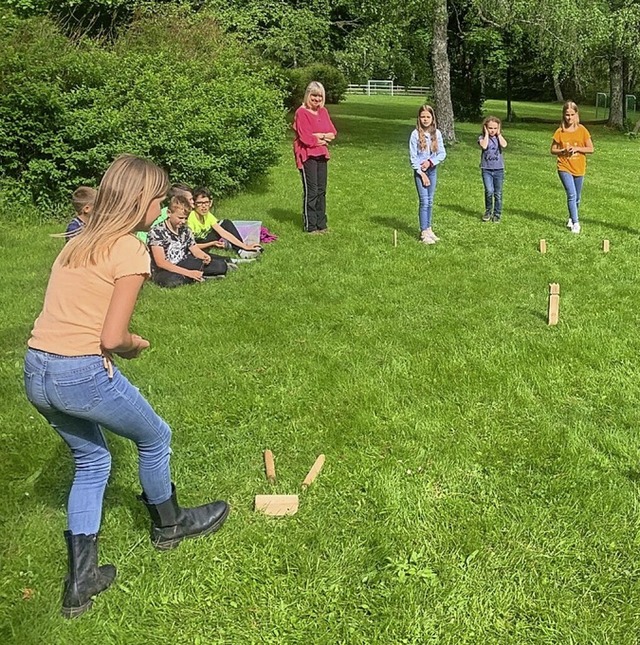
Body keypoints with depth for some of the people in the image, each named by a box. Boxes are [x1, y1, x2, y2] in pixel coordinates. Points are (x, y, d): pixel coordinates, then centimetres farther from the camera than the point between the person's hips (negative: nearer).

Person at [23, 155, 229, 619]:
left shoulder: (80, 242, 14)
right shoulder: (130, 250, -11)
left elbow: (73, 315, 10)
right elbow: (112, 338, -16)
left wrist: (123, 342, 5)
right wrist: (136, 345, 4)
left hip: (36, 372, 8)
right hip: (83, 375, -8)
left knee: (92, 462, 25)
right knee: (155, 438, 20)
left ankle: (81, 581, 26)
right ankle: (169, 525, 43)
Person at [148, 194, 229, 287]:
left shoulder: (185, 230, 6)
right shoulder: (156, 231, -15)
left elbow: (196, 250, 12)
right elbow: (161, 263, -22)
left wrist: (205, 257, -15)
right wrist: (189, 273, -29)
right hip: (164, 272, -5)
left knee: (221, 266, -8)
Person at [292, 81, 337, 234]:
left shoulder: (323, 111, 12)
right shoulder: (301, 112, -10)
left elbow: (333, 133, 6)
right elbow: (305, 138, -17)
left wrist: (317, 136, -13)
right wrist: (324, 138, -4)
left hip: (321, 155, 7)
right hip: (307, 155, -7)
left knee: (321, 190, 9)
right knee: (311, 191, -5)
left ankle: (321, 224, 18)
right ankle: (310, 226, 2)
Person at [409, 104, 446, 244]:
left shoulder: (437, 133, 1)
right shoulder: (415, 134, -9)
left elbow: (442, 153, 2)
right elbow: (412, 157, -9)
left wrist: (430, 162, -14)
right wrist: (422, 173, -12)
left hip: (432, 170, 4)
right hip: (419, 171, -4)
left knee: (430, 201, 9)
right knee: (424, 201, -7)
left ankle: (429, 229, 18)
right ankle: (423, 233, -2)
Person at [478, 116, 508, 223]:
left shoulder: (499, 137, 6)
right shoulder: (482, 137, 1)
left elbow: (504, 145, -16)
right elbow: (484, 146, -21)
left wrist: (499, 134, -5)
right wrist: (486, 134, -10)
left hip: (499, 169, 2)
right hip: (486, 169, -2)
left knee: (498, 193, 6)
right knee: (489, 191, -15)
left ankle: (497, 214, 17)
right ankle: (488, 212, 4)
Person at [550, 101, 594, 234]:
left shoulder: (582, 130, -3)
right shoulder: (560, 131, -4)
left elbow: (590, 149, -1)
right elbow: (553, 150, 2)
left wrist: (577, 148, -16)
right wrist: (563, 150, -17)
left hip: (579, 168, 2)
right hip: (564, 168, -2)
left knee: (577, 198, 13)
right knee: (572, 195, -15)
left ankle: (572, 218, 37)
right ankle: (575, 223, -10)